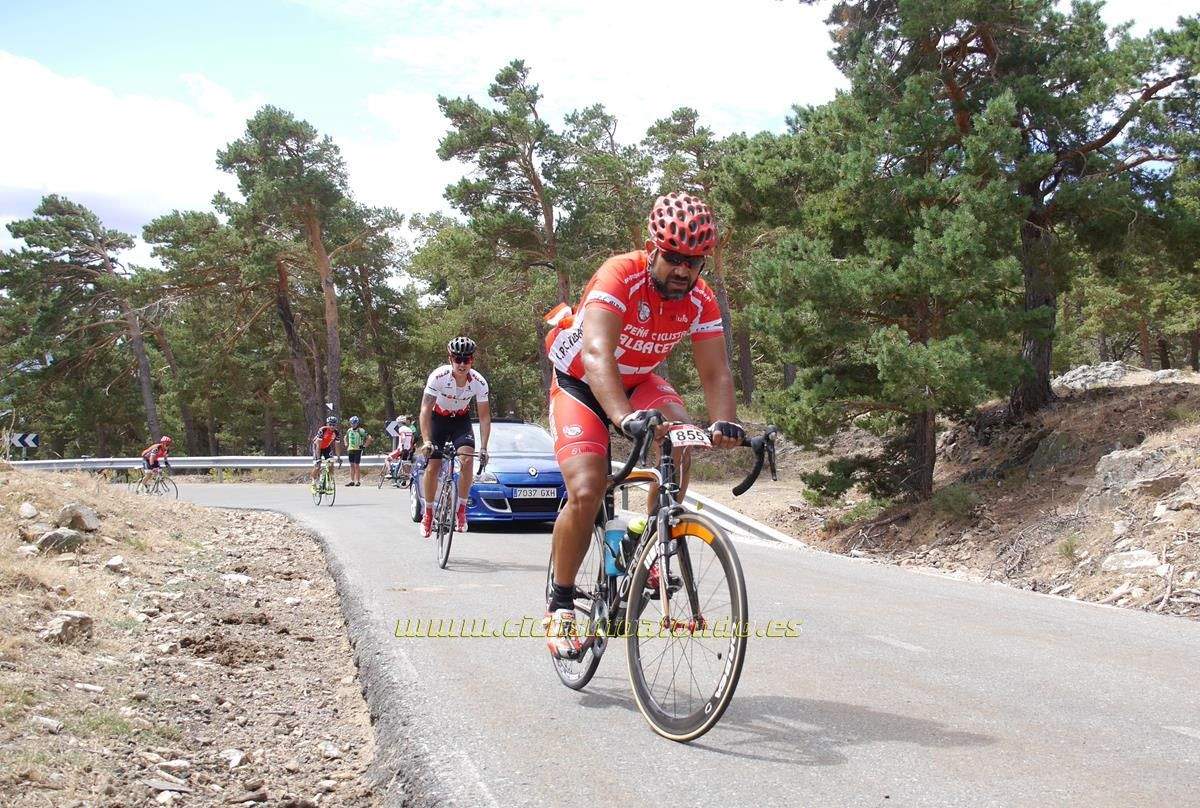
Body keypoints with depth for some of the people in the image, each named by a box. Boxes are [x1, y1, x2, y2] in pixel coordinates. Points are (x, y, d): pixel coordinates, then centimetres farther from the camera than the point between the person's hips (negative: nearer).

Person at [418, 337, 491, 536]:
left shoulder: (479, 382, -24)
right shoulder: (438, 376, -29)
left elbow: (484, 417, -18)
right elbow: (425, 409, -30)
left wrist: (483, 448, -28)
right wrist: (427, 441, -40)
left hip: (461, 421, 1)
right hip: (438, 419, -1)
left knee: (468, 460, -22)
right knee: (432, 468, -8)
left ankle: (461, 511, -10)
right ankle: (428, 513, 12)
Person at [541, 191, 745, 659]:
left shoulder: (701, 300, -16)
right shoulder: (619, 277, -32)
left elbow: (715, 373, -20)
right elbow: (596, 354, -45)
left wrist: (725, 423, -42)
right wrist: (624, 417, -62)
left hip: (638, 382, 4)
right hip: (579, 382, -4)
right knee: (586, 492, -21)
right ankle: (559, 605, -1)